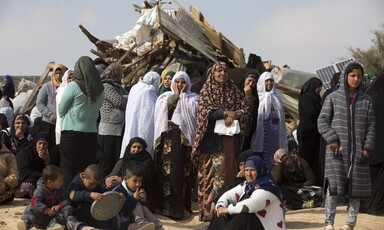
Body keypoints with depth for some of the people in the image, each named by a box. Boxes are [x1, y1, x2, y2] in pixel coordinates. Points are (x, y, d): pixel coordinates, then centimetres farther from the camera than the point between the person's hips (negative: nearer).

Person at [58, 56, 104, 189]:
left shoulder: (73, 86, -11)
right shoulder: (99, 89, 2)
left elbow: (61, 111, 0)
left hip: (71, 134, -4)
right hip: (91, 132, 4)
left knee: (69, 170, 2)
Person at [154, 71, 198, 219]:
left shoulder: (192, 98, 9)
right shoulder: (165, 96, 17)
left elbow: (192, 111, -10)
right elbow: (164, 108, -1)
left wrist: (182, 95, -2)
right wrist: (175, 94, 0)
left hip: (183, 137, -3)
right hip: (167, 136, 3)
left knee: (181, 170, -6)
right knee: (165, 169, -2)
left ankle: (181, 206, -3)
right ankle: (164, 205, 4)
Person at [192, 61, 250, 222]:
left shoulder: (235, 92, 13)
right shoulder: (206, 91, 4)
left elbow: (246, 110, 5)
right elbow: (205, 111, -10)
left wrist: (234, 115, -15)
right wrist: (226, 113, -15)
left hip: (230, 138, 3)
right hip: (211, 138, -3)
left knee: (227, 171, -1)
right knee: (209, 172, -5)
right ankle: (207, 210, -4)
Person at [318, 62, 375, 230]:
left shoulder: (366, 100, 10)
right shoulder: (333, 97, 4)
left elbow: (371, 126, 8)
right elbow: (322, 121, 3)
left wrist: (368, 147, -2)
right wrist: (331, 139, -10)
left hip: (358, 151, 2)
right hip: (337, 150, -2)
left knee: (356, 188, 2)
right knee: (333, 186, -5)